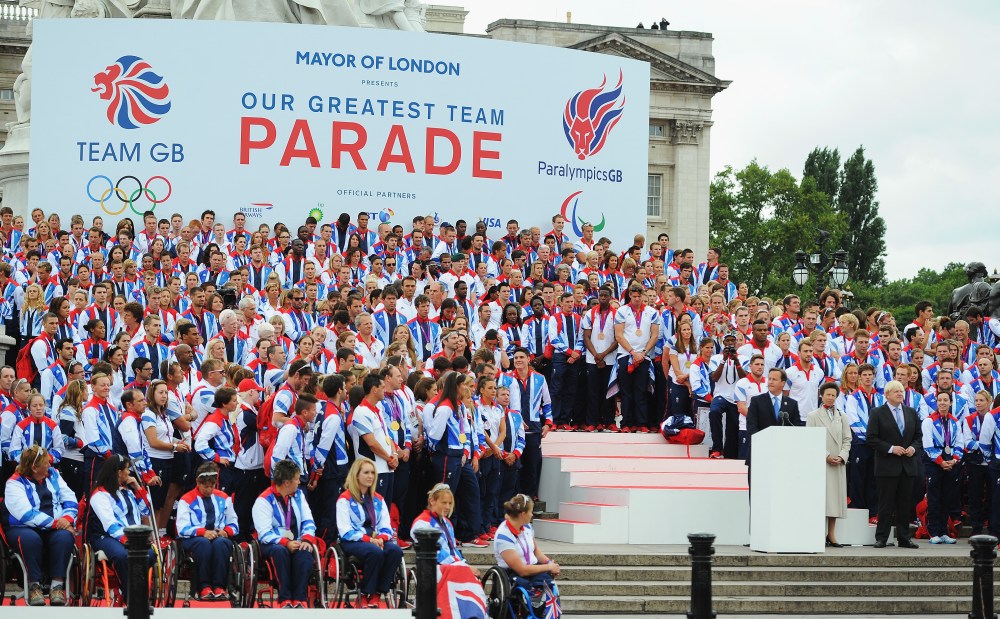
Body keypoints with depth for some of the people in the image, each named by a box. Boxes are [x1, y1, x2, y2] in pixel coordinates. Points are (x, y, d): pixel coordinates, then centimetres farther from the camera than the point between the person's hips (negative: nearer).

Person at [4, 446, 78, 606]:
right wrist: (54, 523, -22)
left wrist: (67, 518, -13)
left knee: (64, 537, -31)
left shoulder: (53, 475, 13)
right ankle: (34, 585, -26)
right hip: (23, 529, -4)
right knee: (30, 539, -39)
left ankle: (57, 584, -29)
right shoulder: (15, 484, -5)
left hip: (56, 528, 4)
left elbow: (70, 500, 8)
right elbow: (25, 514, -18)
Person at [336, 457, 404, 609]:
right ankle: (365, 596, -22)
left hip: (376, 540, 5)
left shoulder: (378, 500, 19)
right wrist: (369, 539, -17)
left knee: (395, 550, -28)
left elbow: (386, 527, 13)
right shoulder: (345, 499, 1)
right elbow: (345, 531, -8)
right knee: (375, 552, -37)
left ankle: (376, 595, -22)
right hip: (352, 542, -5)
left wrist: (381, 538, -11)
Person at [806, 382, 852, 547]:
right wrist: (826, 456, -11)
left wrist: (842, 456, -5)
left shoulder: (842, 417, 15)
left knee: (836, 496, 1)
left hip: (838, 464, 3)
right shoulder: (813, 416, 5)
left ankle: (831, 535, 3)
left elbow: (847, 440, 12)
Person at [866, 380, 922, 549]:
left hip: (907, 465, 4)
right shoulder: (877, 413, -2)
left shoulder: (911, 413, 13)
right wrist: (890, 448, -15)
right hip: (887, 465, -4)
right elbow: (871, 439, -7)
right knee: (886, 504, -3)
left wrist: (913, 447, -3)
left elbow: (918, 436, 17)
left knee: (905, 504, 6)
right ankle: (881, 538, 2)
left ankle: (904, 538, 11)